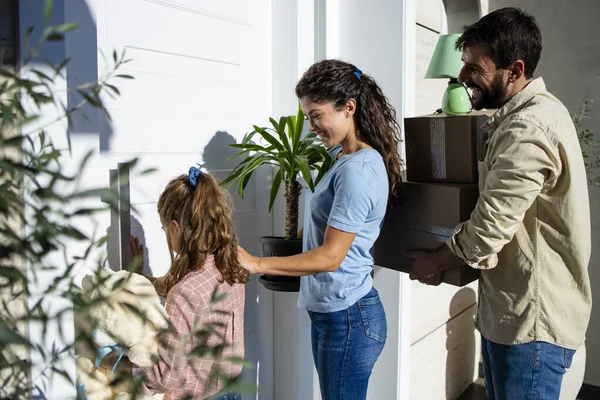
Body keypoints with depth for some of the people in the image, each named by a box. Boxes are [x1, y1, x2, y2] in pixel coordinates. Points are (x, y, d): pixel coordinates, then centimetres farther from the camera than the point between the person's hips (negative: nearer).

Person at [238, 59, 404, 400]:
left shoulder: (357, 170, -22)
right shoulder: (345, 158, 8)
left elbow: (330, 256, -22)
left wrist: (257, 264, -19)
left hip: (347, 317, -9)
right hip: (331, 311, 9)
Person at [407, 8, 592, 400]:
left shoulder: (528, 129, -25)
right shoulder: (529, 112, 9)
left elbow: (487, 230, -26)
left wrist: (434, 263, -9)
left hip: (531, 322, -10)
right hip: (510, 310, 10)